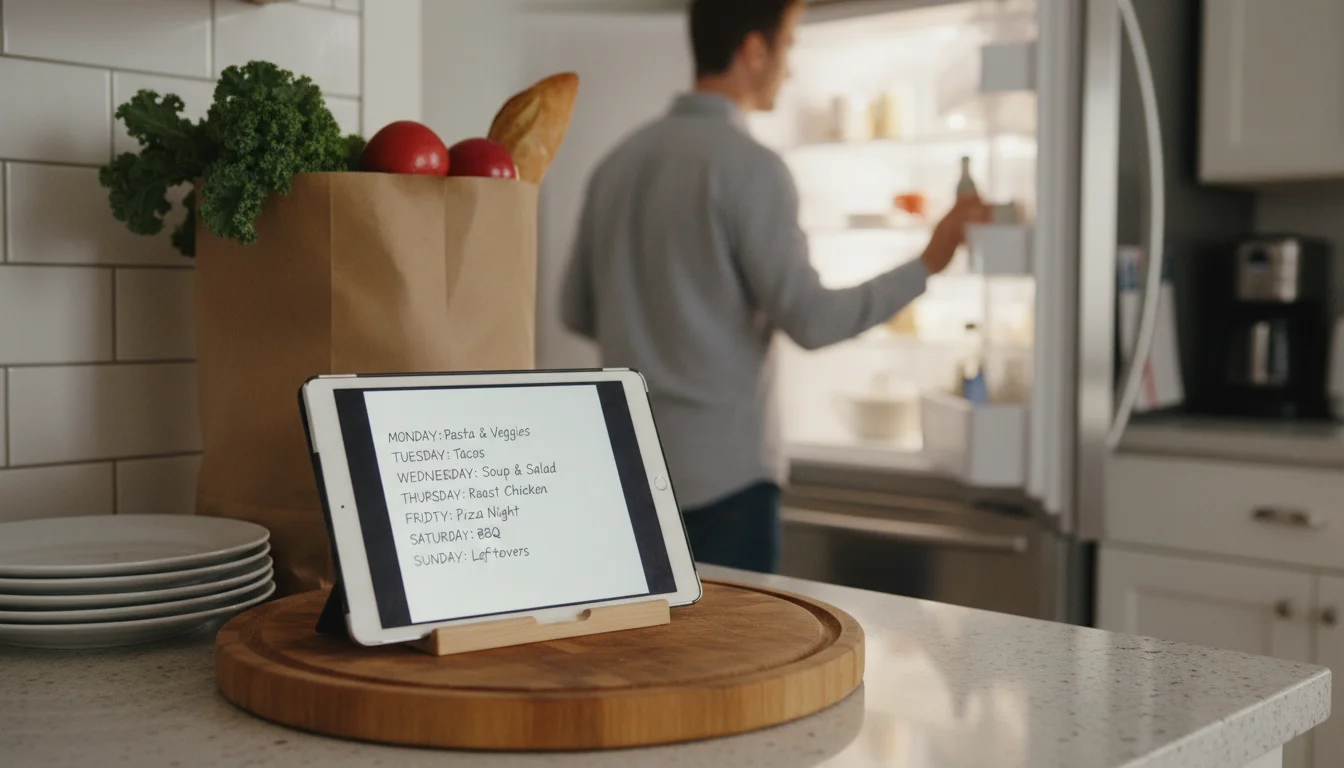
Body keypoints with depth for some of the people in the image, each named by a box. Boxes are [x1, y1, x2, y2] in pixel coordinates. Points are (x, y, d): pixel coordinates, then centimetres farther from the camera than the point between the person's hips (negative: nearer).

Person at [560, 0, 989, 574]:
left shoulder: (621, 161, 8)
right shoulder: (748, 167, -14)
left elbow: (577, 310, 13)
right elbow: (811, 320, -15)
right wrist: (926, 265, -5)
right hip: (723, 465, -7)